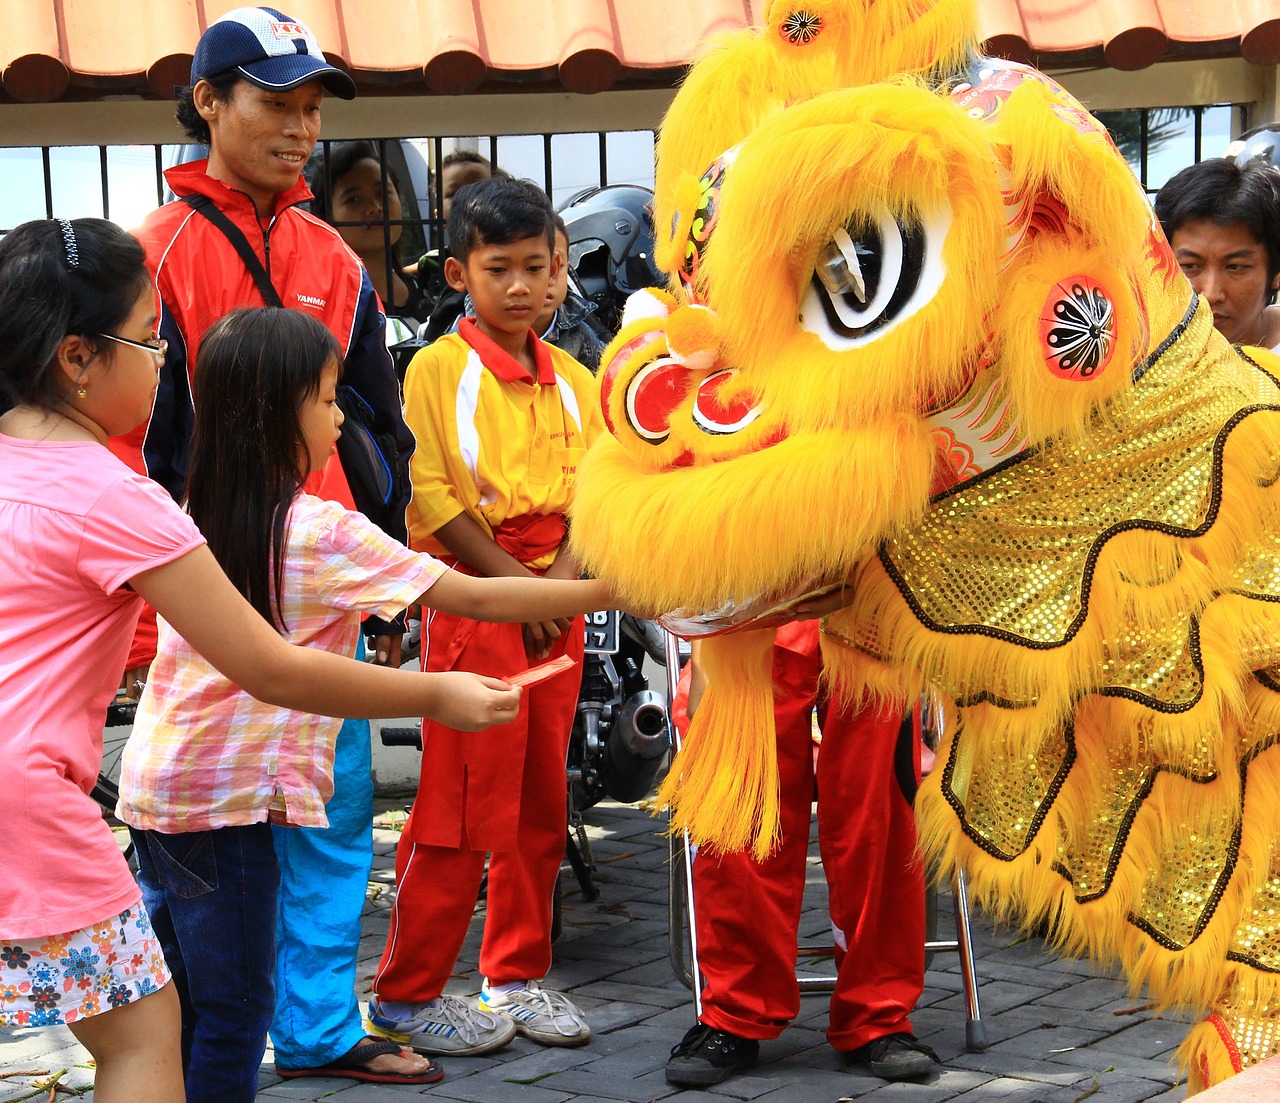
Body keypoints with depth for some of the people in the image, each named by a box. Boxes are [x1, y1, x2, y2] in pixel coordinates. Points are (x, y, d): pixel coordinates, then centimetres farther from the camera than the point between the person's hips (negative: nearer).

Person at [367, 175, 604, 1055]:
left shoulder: (573, 380, 12)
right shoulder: (438, 371, -5)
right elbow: (432, 500, -11)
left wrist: (563, 580, -8)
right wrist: (514, 584, -13)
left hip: (556, 609, 6)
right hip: (471, 603, -6)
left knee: (542, 800, 9)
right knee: (464, 807, -7)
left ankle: (518, 976, 21)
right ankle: (406, 996, 2)